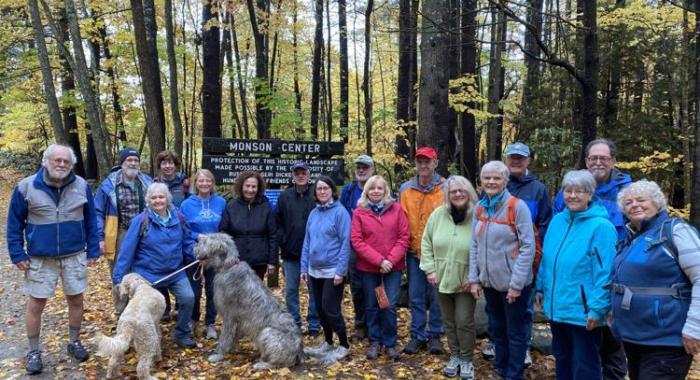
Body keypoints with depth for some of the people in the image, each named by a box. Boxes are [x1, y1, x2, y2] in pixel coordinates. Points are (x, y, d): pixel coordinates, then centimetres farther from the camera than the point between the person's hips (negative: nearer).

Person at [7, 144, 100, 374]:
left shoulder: (82, 186, -3)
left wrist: (93, 250, 3)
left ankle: (74, 342, 30)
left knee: (76, 301, 11)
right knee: (35, 305, 6)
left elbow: (91, 221, 4)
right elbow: (14, 224, 0)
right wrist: (17, 254, -4)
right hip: (40, 258, -1)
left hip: (74, 256, 2)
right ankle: (33, 352, 23)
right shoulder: (26, 187, -8)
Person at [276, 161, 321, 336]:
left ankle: (314, 325, 18)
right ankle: (294, 325, 22)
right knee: (291, 291, 10)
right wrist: (282, 240, 0)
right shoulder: (285, 196, 5)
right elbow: (278, 222, 10)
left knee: (314, 290, 6)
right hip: (290, 253, 3)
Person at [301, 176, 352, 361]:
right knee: (320, 308, 14)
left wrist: (340, 271, -18)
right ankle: (327, 342, 30)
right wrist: (304, 267, 8)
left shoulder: (340, 212, -10)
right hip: (314, 270, 6)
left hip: (332, 271, -6)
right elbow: (307, 242, 13)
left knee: (330, 309, -4)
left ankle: (344, 345, 13)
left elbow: (345, 243, -14)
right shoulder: (313, 214, 8)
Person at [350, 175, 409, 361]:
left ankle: (390, 343, 18)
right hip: (368, 267, 0)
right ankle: (375, 342, 25)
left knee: (390, 306, 1)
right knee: (371, 306, 10)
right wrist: (379, 260, -14)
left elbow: (404, 237, -1)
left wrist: (391, 260, -12)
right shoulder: (359, 212, -2)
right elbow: (356, 241, -7)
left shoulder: (396, 209, 1)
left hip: (393, 267, 0)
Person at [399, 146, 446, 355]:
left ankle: (435, 335, 22)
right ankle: (418, 335, 21)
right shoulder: (405, 189, 4)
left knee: (436, 295, 7)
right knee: (416, 296, 9)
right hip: (414, 251, 2)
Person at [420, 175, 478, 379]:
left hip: (466, 282, -4)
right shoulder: (438, 214, -4)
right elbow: (427, 243, 4)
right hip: (442, 279, 4)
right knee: (449, 322, 16)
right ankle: (455, 356, 34)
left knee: (464, 322, 2)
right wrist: (429, 269, -2)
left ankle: (466, 360, 23)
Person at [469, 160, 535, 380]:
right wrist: (474, 278, 3)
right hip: (489, 281, 6)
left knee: (515, 331, 9)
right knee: (497, 328, 19)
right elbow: (475, 245, 8)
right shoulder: (479, 208, 4)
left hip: (512, 283, -5)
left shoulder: (517, 206, -13)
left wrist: (517, 283, -17)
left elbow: (528, 247, -15)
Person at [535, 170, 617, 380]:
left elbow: (605, 273, -18)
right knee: (562, 360, 22)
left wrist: (598, 308, -20)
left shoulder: (601, 226, -15)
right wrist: (540, 288, 16)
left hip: (583, 313, -6)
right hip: (556, 308, 7)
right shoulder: (557, 220, 6)